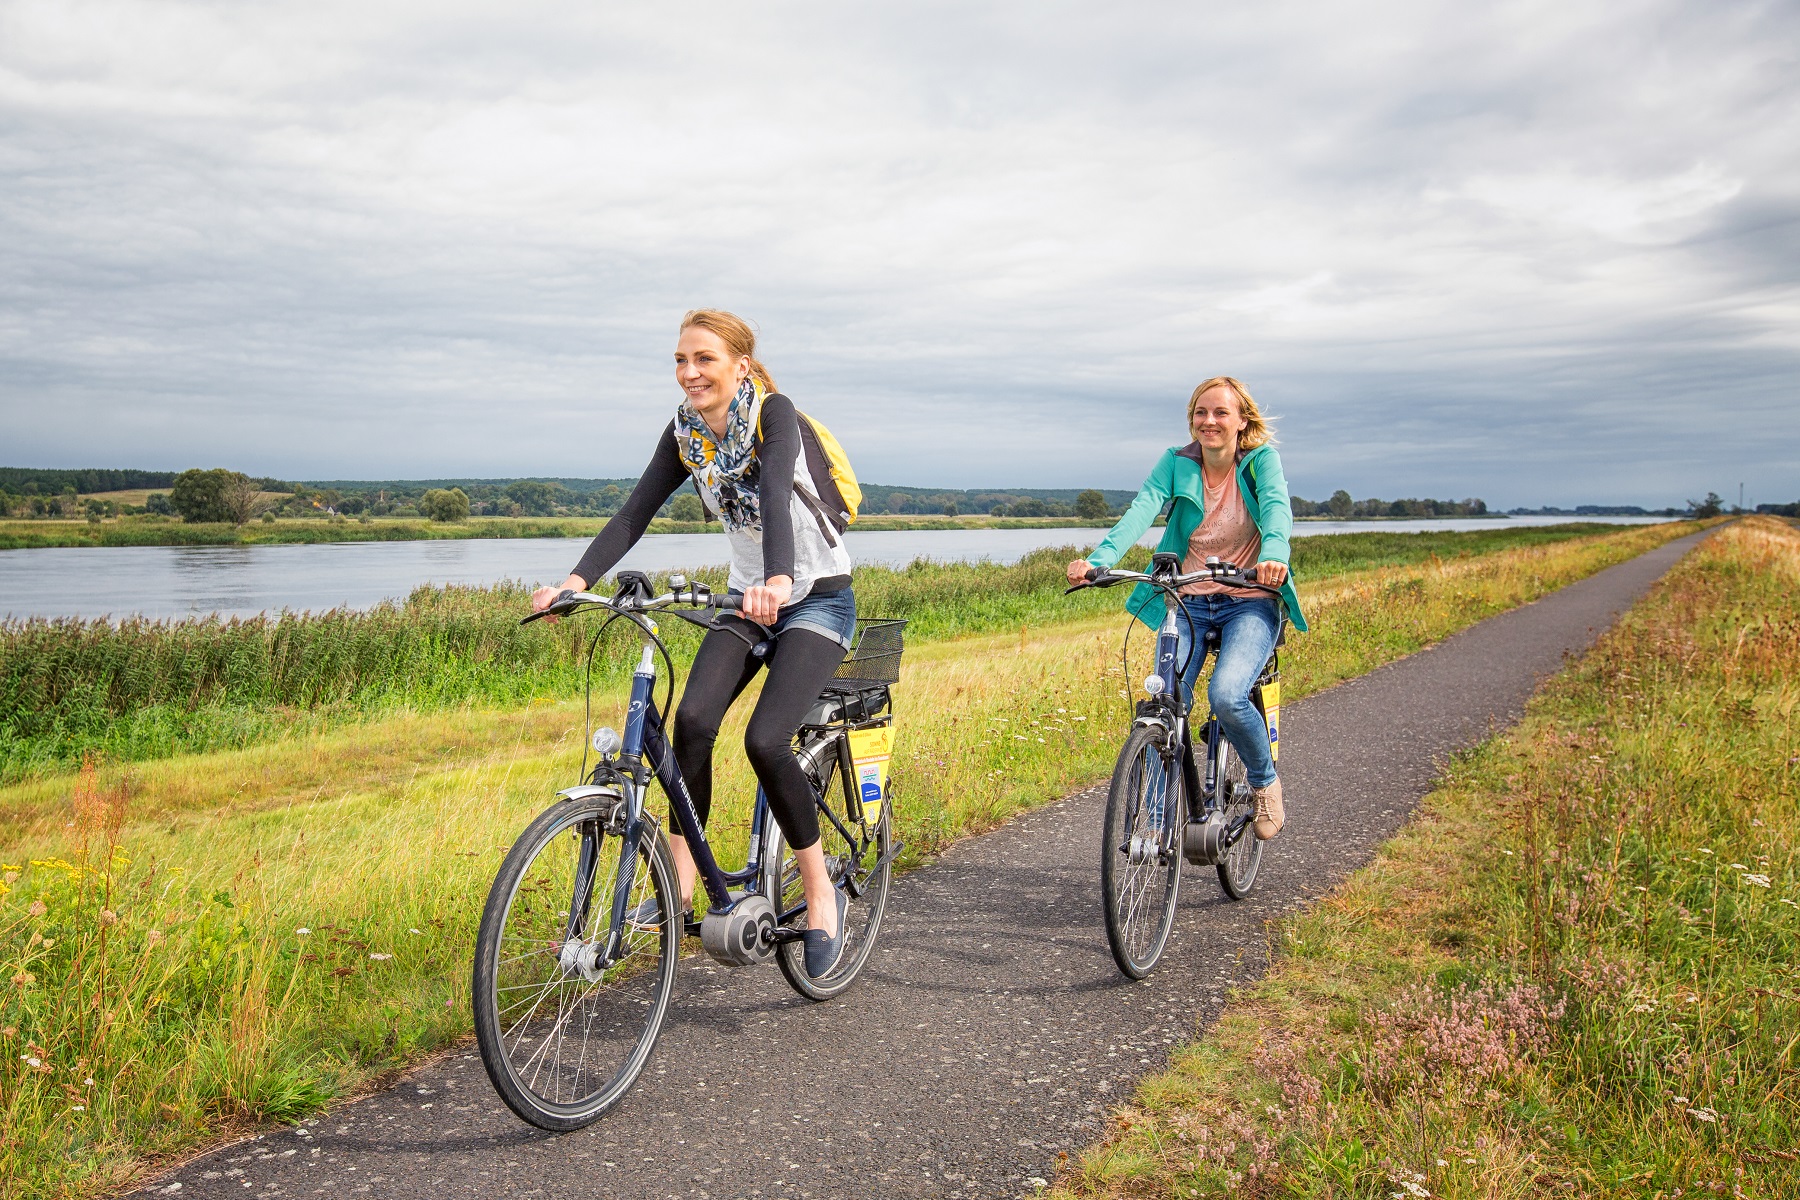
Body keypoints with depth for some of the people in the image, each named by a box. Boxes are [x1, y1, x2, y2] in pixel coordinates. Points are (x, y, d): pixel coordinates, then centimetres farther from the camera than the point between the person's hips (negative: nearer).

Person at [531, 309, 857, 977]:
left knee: (765, 739, -22)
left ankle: (821, 891, -2)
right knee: (693, 719, -19)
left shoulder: (774, 414, -18)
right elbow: (635, 513, -9)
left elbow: (776, 495, -36)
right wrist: (576, 581, -24)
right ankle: (680, 882, -5)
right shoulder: (686, 432, -1)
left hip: (817, 600, -5)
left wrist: (778, 580, -54)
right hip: (747, 598, 5)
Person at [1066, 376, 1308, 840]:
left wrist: (1273, 555, -46)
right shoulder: (1176, 463, 0)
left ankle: (1265, 782, 4)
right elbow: (1142, 510, -16)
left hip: (1249, 602, -2)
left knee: (1226, 695, -26)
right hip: (1188, 603, 3)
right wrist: (1099, 558, -35)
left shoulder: (1261, 459, -4)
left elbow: (1277, 506, -23)